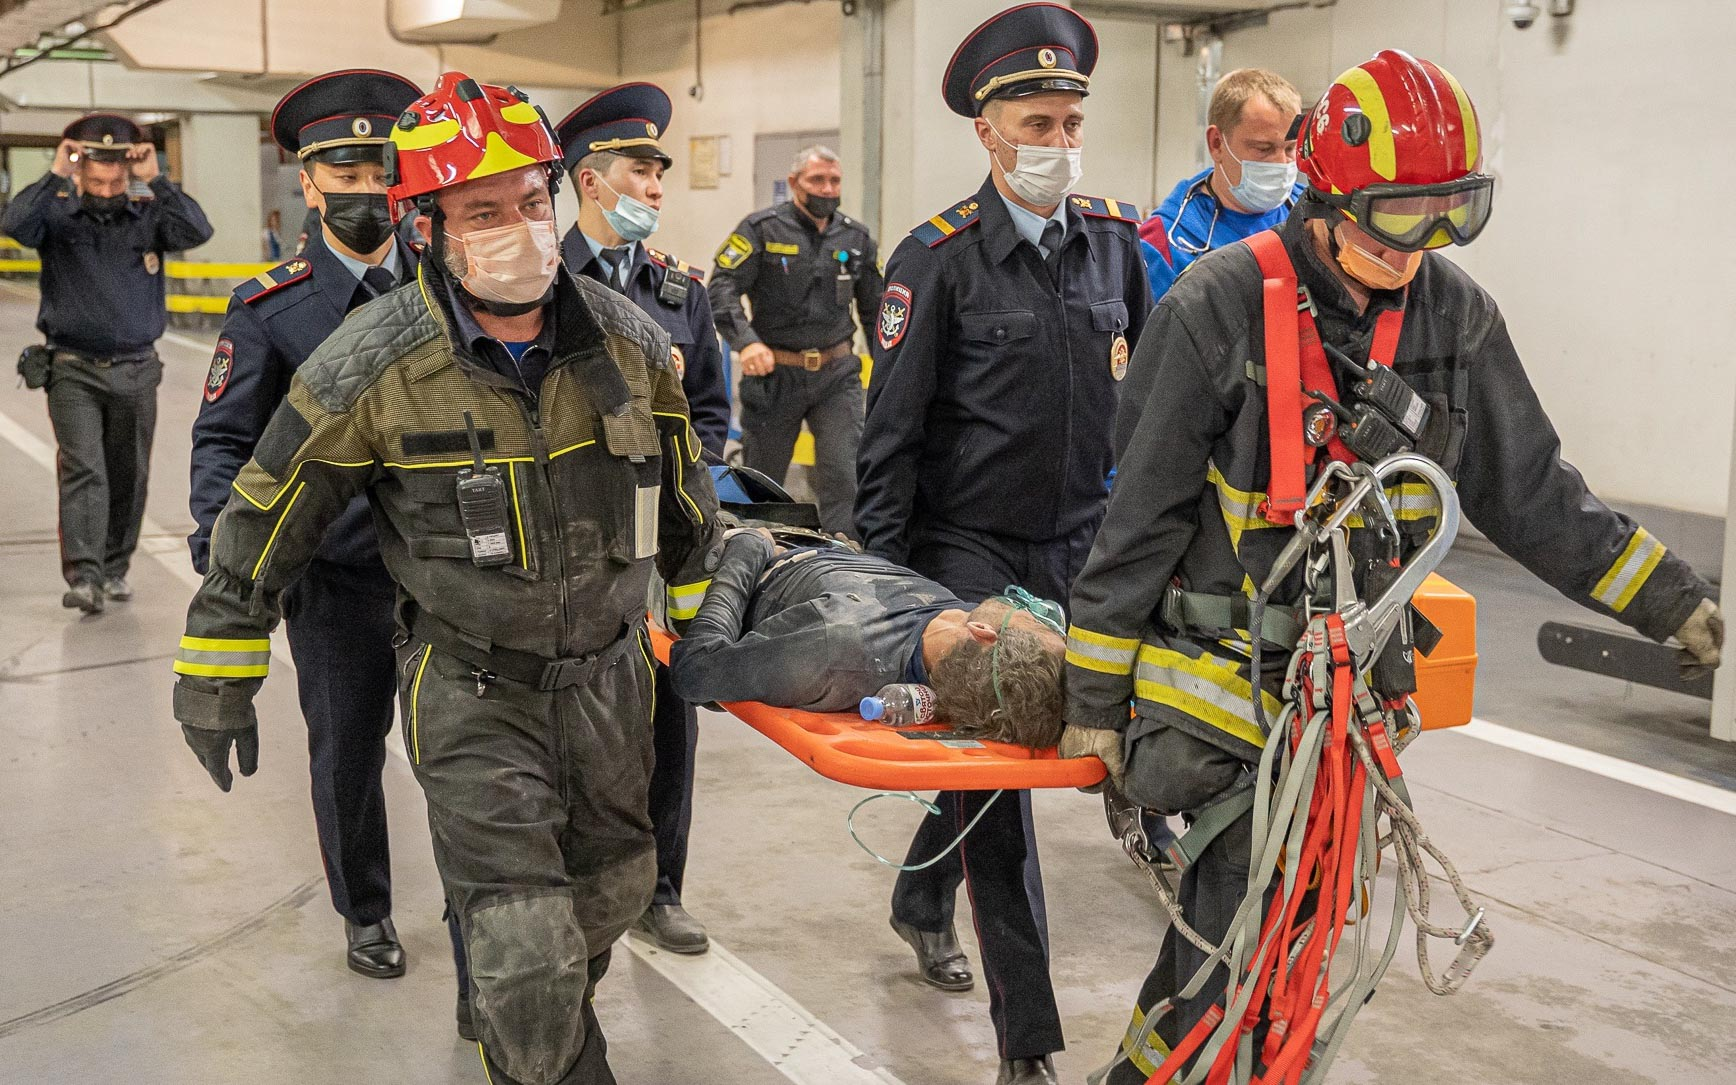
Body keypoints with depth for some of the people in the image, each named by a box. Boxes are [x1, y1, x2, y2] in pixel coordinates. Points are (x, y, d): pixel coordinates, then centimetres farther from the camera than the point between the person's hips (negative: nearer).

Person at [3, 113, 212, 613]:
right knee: (82, 469, -12)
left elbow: (198, 231, -13)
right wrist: (55, 176, -21)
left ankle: (115, 568, 23)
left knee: (128, 476, 10)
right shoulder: (58, 215, 0)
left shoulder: (147, 216, 3)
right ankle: (83, 577, -17)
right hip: (73, 369, -2)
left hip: (136, 370, 2)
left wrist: (156, 180, -18)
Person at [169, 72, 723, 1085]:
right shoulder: (374, 364, -16)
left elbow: (685, 498, 11)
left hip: (610, 670, 5)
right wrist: (215, 679, 0)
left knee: (613, 892, 20)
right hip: (473, 693, -4)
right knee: (526, 953, -9)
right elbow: (263, 519, -5)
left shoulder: (629, 339, -5)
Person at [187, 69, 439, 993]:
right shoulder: (269, 310, -3)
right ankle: (365, 912, 37)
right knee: (346, 754, 15)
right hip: (335, 579, 0)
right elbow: (224, 439, -2)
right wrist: (222, 527, -20)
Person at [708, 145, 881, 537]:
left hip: (837, 373, 3)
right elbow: (722, 287, -13)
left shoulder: (856, 237, 9)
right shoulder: (763, 229, -5)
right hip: (775, 373, -2)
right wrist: (745, 341, -28)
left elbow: (874, 308, 18)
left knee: (844, 475, -10)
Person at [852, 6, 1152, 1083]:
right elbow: (891, 431, -7)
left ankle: (921, 901, 45)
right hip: (971, 547, -4)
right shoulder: (940, 258, -9)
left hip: (1079, 547, 4)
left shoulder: (1118, 243, 5)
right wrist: (880, 575, -9)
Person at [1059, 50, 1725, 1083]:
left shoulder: (1456, 316, 2)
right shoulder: (1221, 307, -12)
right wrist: (1095, 696, -7)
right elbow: (1141, 515, -9)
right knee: (1242, 928, -5)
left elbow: (1528, 489, 12)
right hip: (1223, 675, -5)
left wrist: (1667, 596, 10)